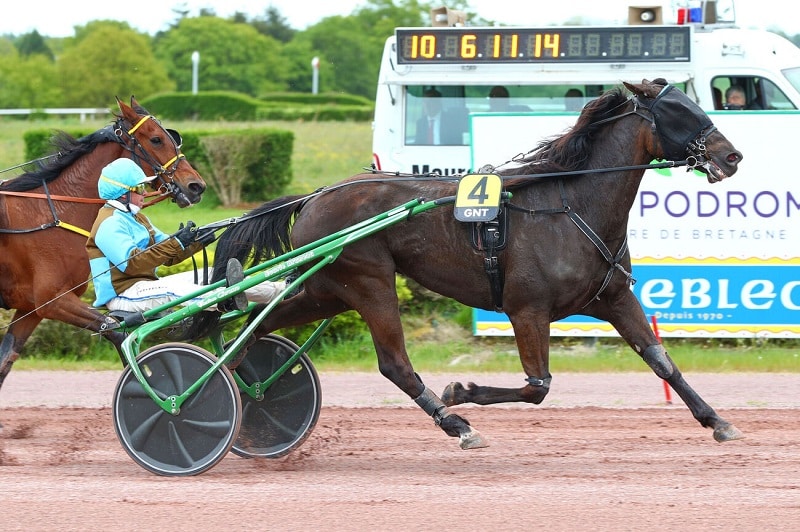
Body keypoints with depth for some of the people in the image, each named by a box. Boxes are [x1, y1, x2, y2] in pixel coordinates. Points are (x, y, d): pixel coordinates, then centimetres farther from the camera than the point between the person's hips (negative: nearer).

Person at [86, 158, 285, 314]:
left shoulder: (135, 218, 20)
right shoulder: (110, 223, -14)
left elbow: (168, 257, 16)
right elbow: (131, 263, -28)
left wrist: (196, 243, -2)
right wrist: (176, 243, -29)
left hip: (146, 284, 9)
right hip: (121, 294, -9)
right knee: (174, 288, -34)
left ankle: (278, 290, -6)